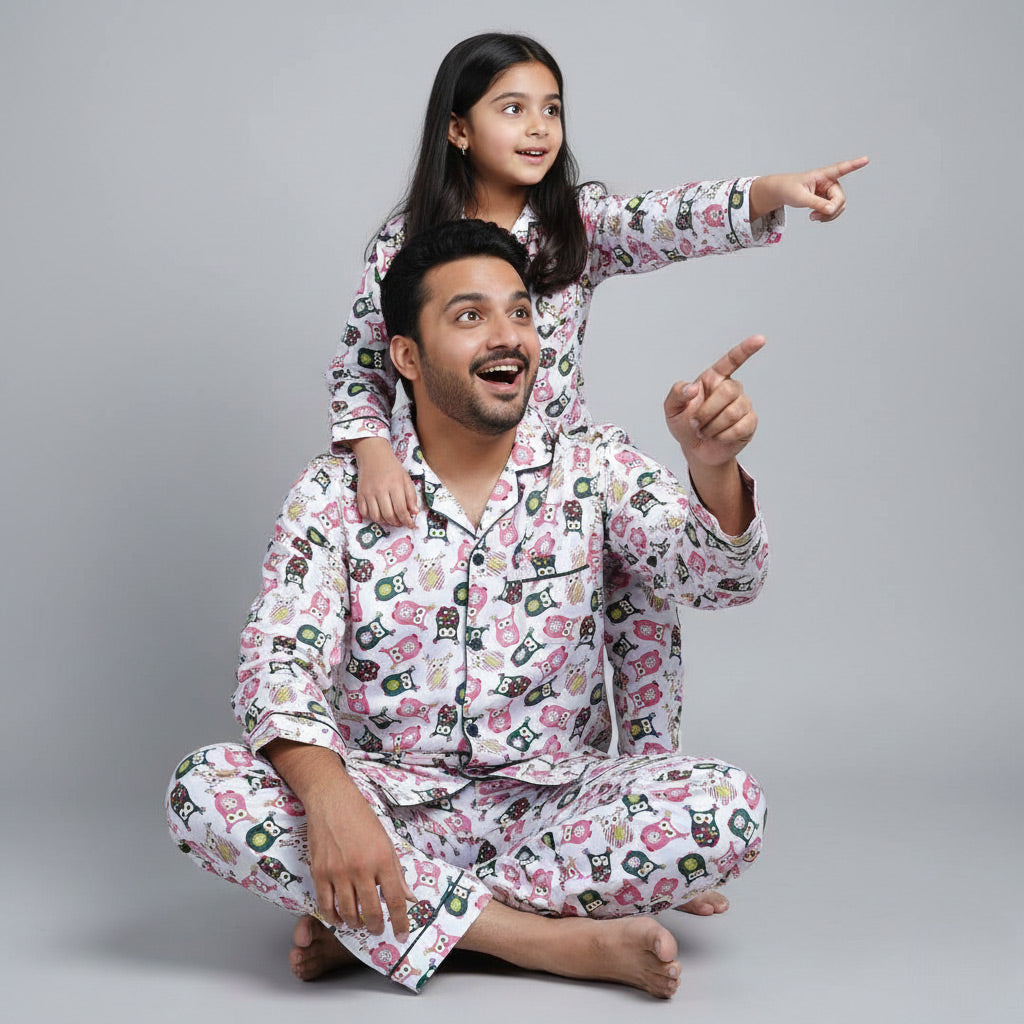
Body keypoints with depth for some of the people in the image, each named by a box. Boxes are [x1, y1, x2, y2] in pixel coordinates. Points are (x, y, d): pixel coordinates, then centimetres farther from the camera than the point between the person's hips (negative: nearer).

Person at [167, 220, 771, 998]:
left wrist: (712, 465, -36)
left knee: (730, 808, -26)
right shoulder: (335, 495, -1)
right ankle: (564, 942, -26)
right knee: (205, 790, -26)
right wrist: (329, 797, -32)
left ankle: (392, 923, -18)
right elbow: (279, 663, -11)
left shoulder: (593, 470, 1)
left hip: (554, 808, 1)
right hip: (388, 809, 0)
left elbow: (722, 578, -12)